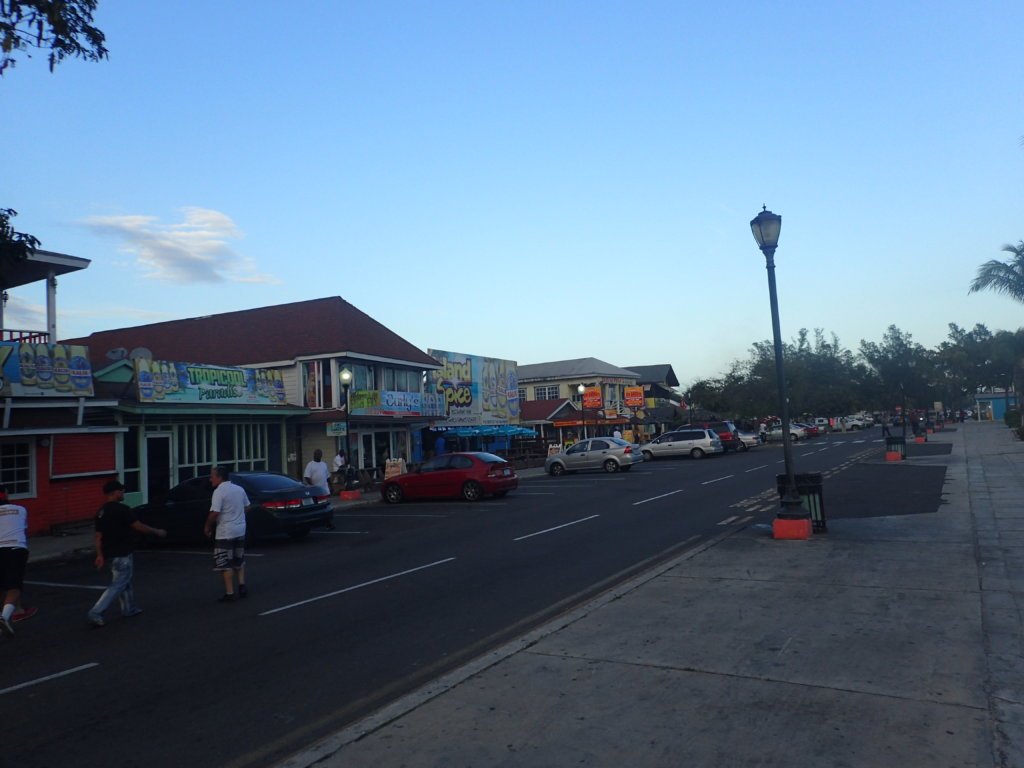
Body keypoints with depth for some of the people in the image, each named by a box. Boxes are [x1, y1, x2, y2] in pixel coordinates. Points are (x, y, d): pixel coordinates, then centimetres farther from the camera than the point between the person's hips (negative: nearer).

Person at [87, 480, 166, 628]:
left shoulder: (101, 512, 6)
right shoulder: (122, 509, -17)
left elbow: (99, 536, 6)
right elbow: (139, 526, -16)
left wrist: (100, 555, 8)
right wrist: (157, 532, -3)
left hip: (110, 553, 9)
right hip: (123, 554, -8)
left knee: (125, 581, 21)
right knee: (118, 585, -3)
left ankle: (129, 609, 29)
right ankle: (96, 613, -9)